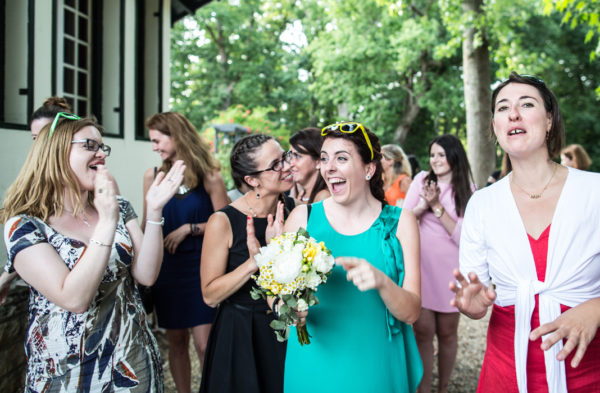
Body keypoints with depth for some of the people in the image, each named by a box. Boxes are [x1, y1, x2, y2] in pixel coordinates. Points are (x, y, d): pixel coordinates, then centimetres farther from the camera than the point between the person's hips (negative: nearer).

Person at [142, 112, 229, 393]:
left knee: (205, 345, -4)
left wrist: (189, 228, -12)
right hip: (166, 267, 3)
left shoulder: (208, 177, -5)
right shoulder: (153, 176, 4)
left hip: (200, 267, -3)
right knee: (176, 342, 10)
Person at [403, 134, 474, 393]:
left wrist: (437, 206, -15)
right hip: (420, 266, 0)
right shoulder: (421, 180, 5)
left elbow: (462, 236, -8)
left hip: (449, 269, 0)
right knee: (423, 330, -5)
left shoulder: (469, 191, 1)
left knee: (447, 332, 9)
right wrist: (423, 205, -14)